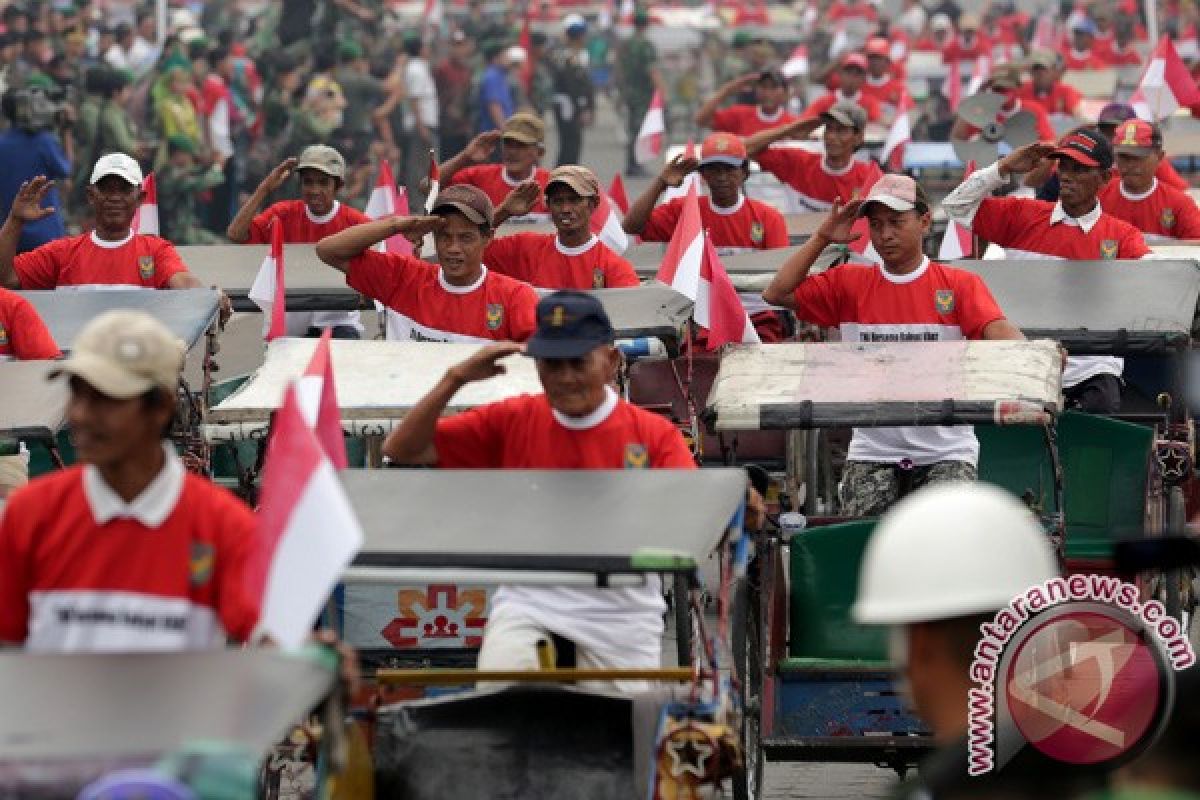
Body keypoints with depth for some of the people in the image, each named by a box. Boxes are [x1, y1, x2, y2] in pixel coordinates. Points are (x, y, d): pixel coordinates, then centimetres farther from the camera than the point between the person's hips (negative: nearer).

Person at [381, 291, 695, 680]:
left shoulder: (655, 434, -1)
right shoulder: (513, 419, 5)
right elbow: (402, 450, 4)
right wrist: (457, 378, -9)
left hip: (620, 602, 0)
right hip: (529, 595, 0)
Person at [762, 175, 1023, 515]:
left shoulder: (959, 284, 2)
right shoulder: (850, 283, 9)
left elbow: (997, 329, -13)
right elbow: (777, 293, 5)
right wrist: (822, 238, 0)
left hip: (945, 450, -2)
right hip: (872, 448, 2)